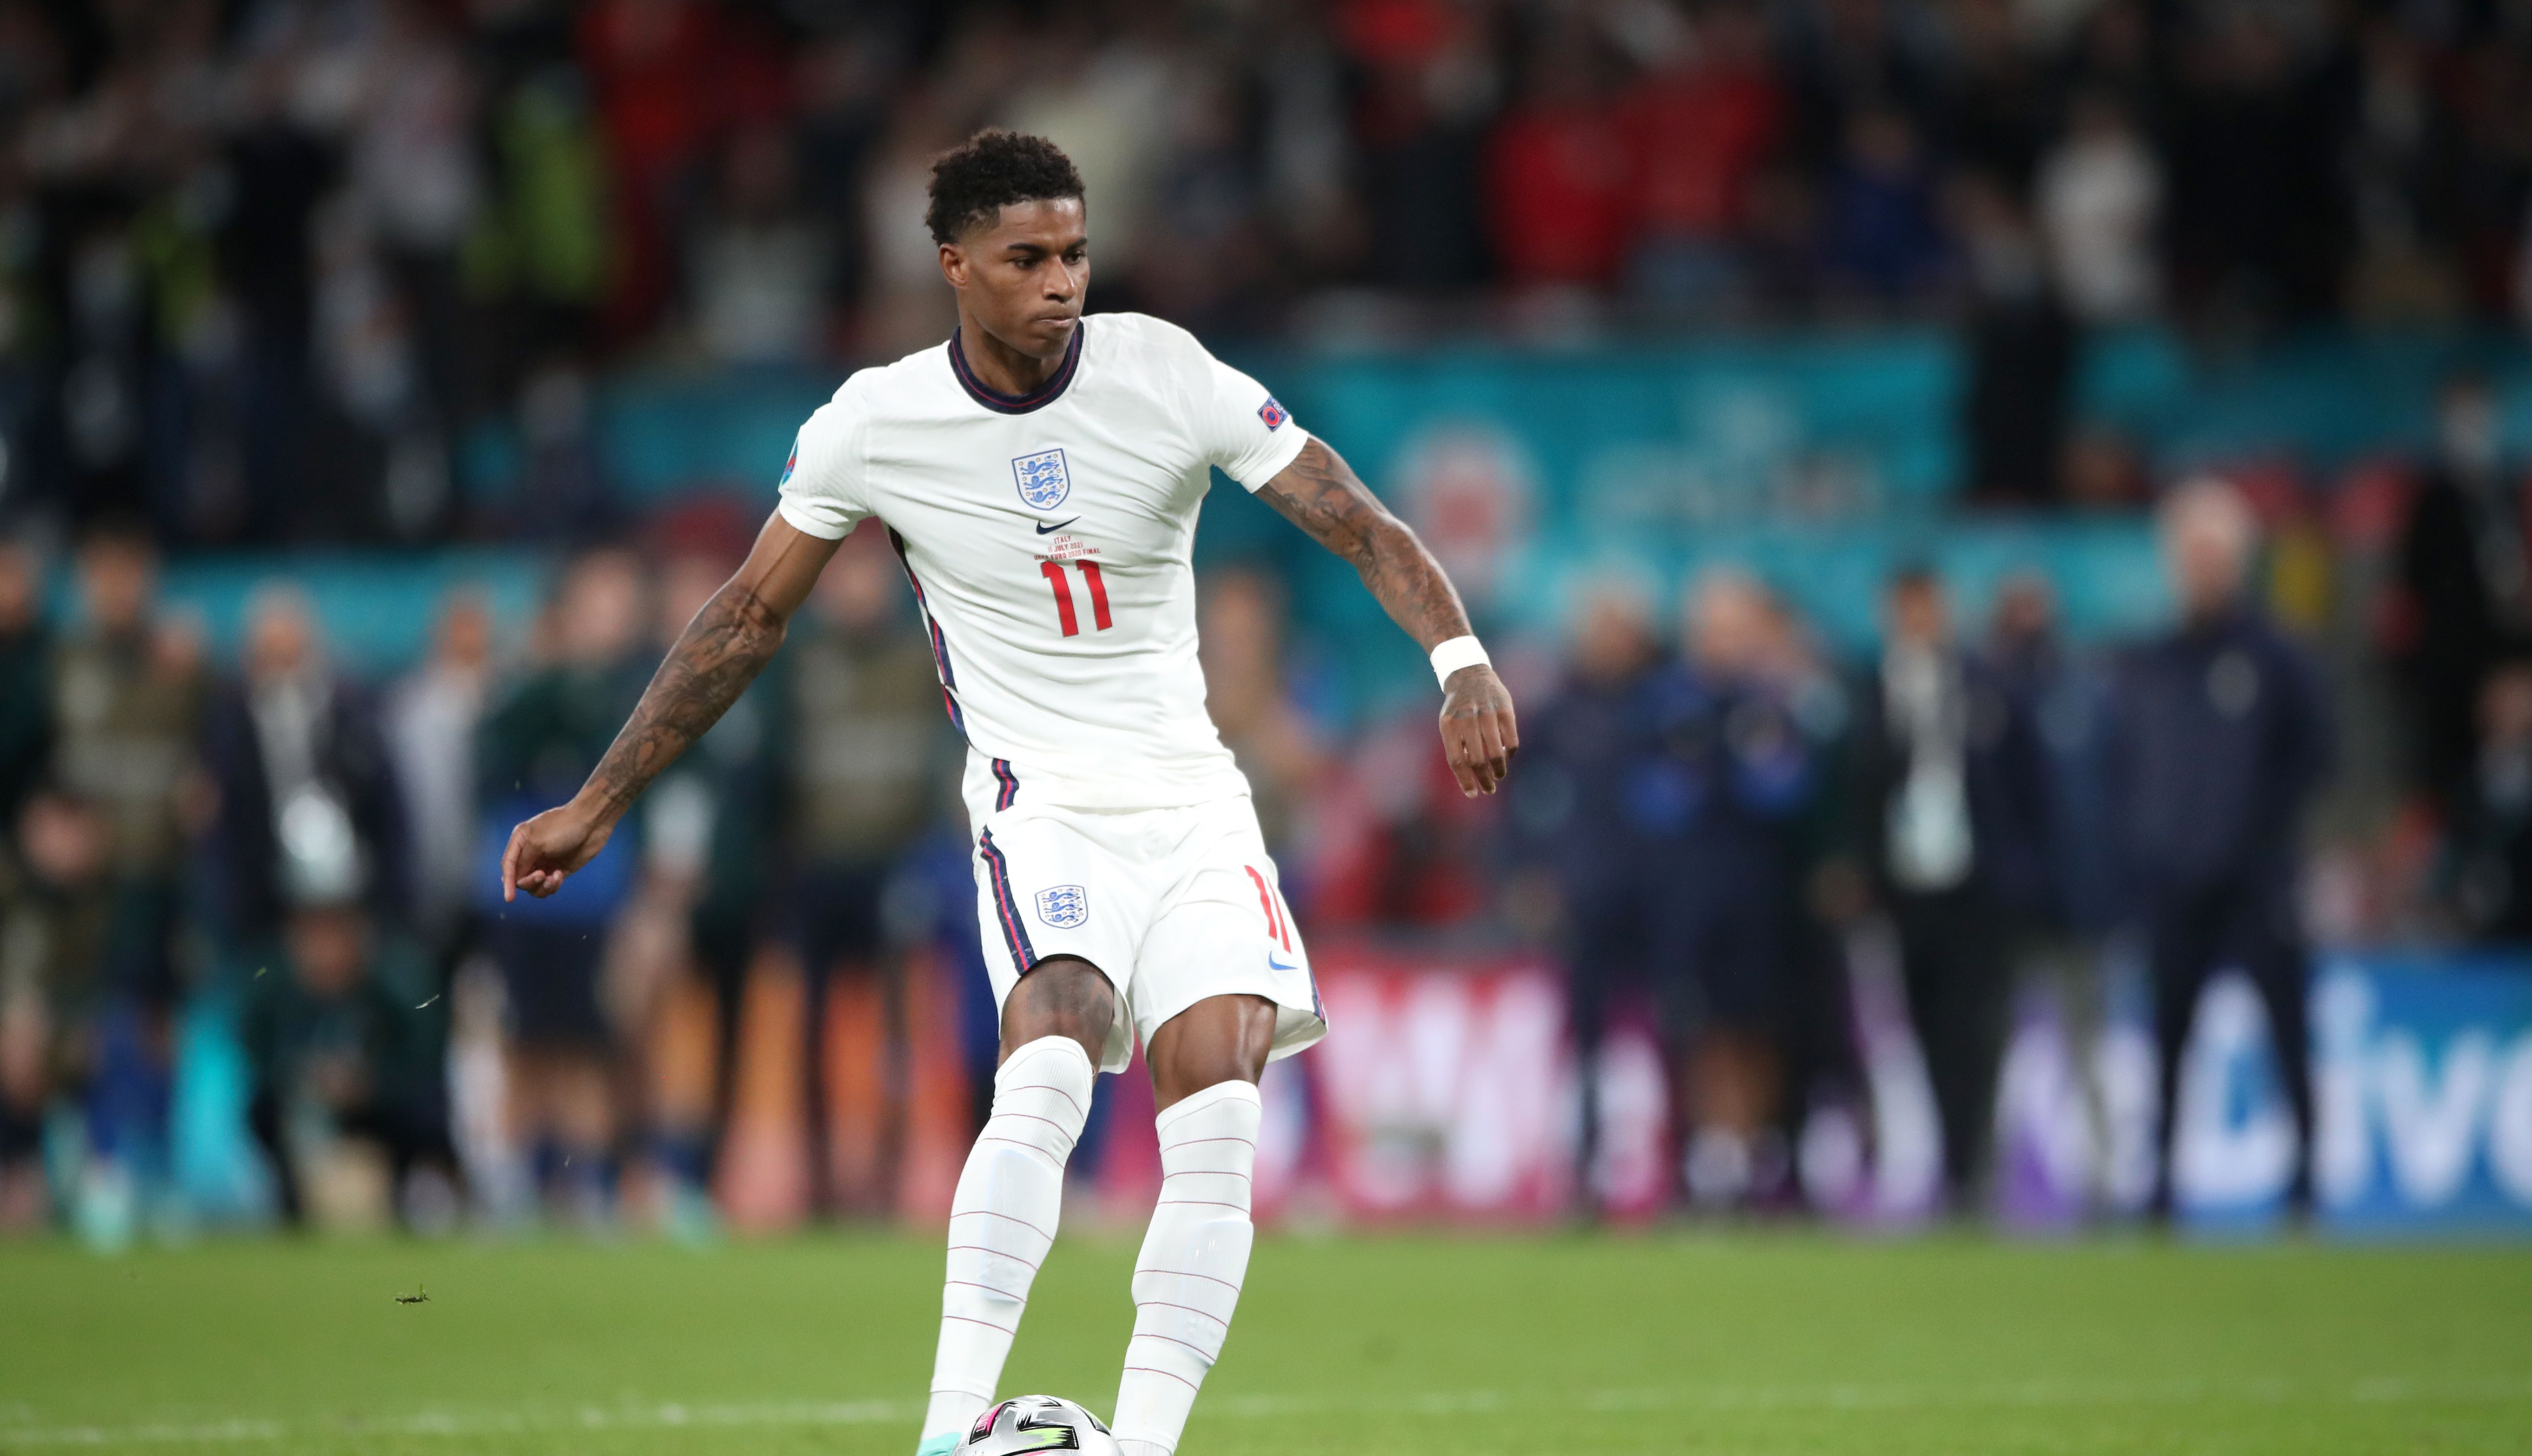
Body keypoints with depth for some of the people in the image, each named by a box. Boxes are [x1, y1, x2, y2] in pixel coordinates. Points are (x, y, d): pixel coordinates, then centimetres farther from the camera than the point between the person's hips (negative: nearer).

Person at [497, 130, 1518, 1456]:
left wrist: (1459, 659, -24)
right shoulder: (876, 424, -3)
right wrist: (598, 804, 10)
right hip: (1042, 802, -2)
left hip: (1194, 801, 2)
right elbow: (748, 617, 8)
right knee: (1047, 1065, -29)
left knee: (1216, 1117, -16)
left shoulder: (1164, 374, -4)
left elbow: (1359, 526, -6)